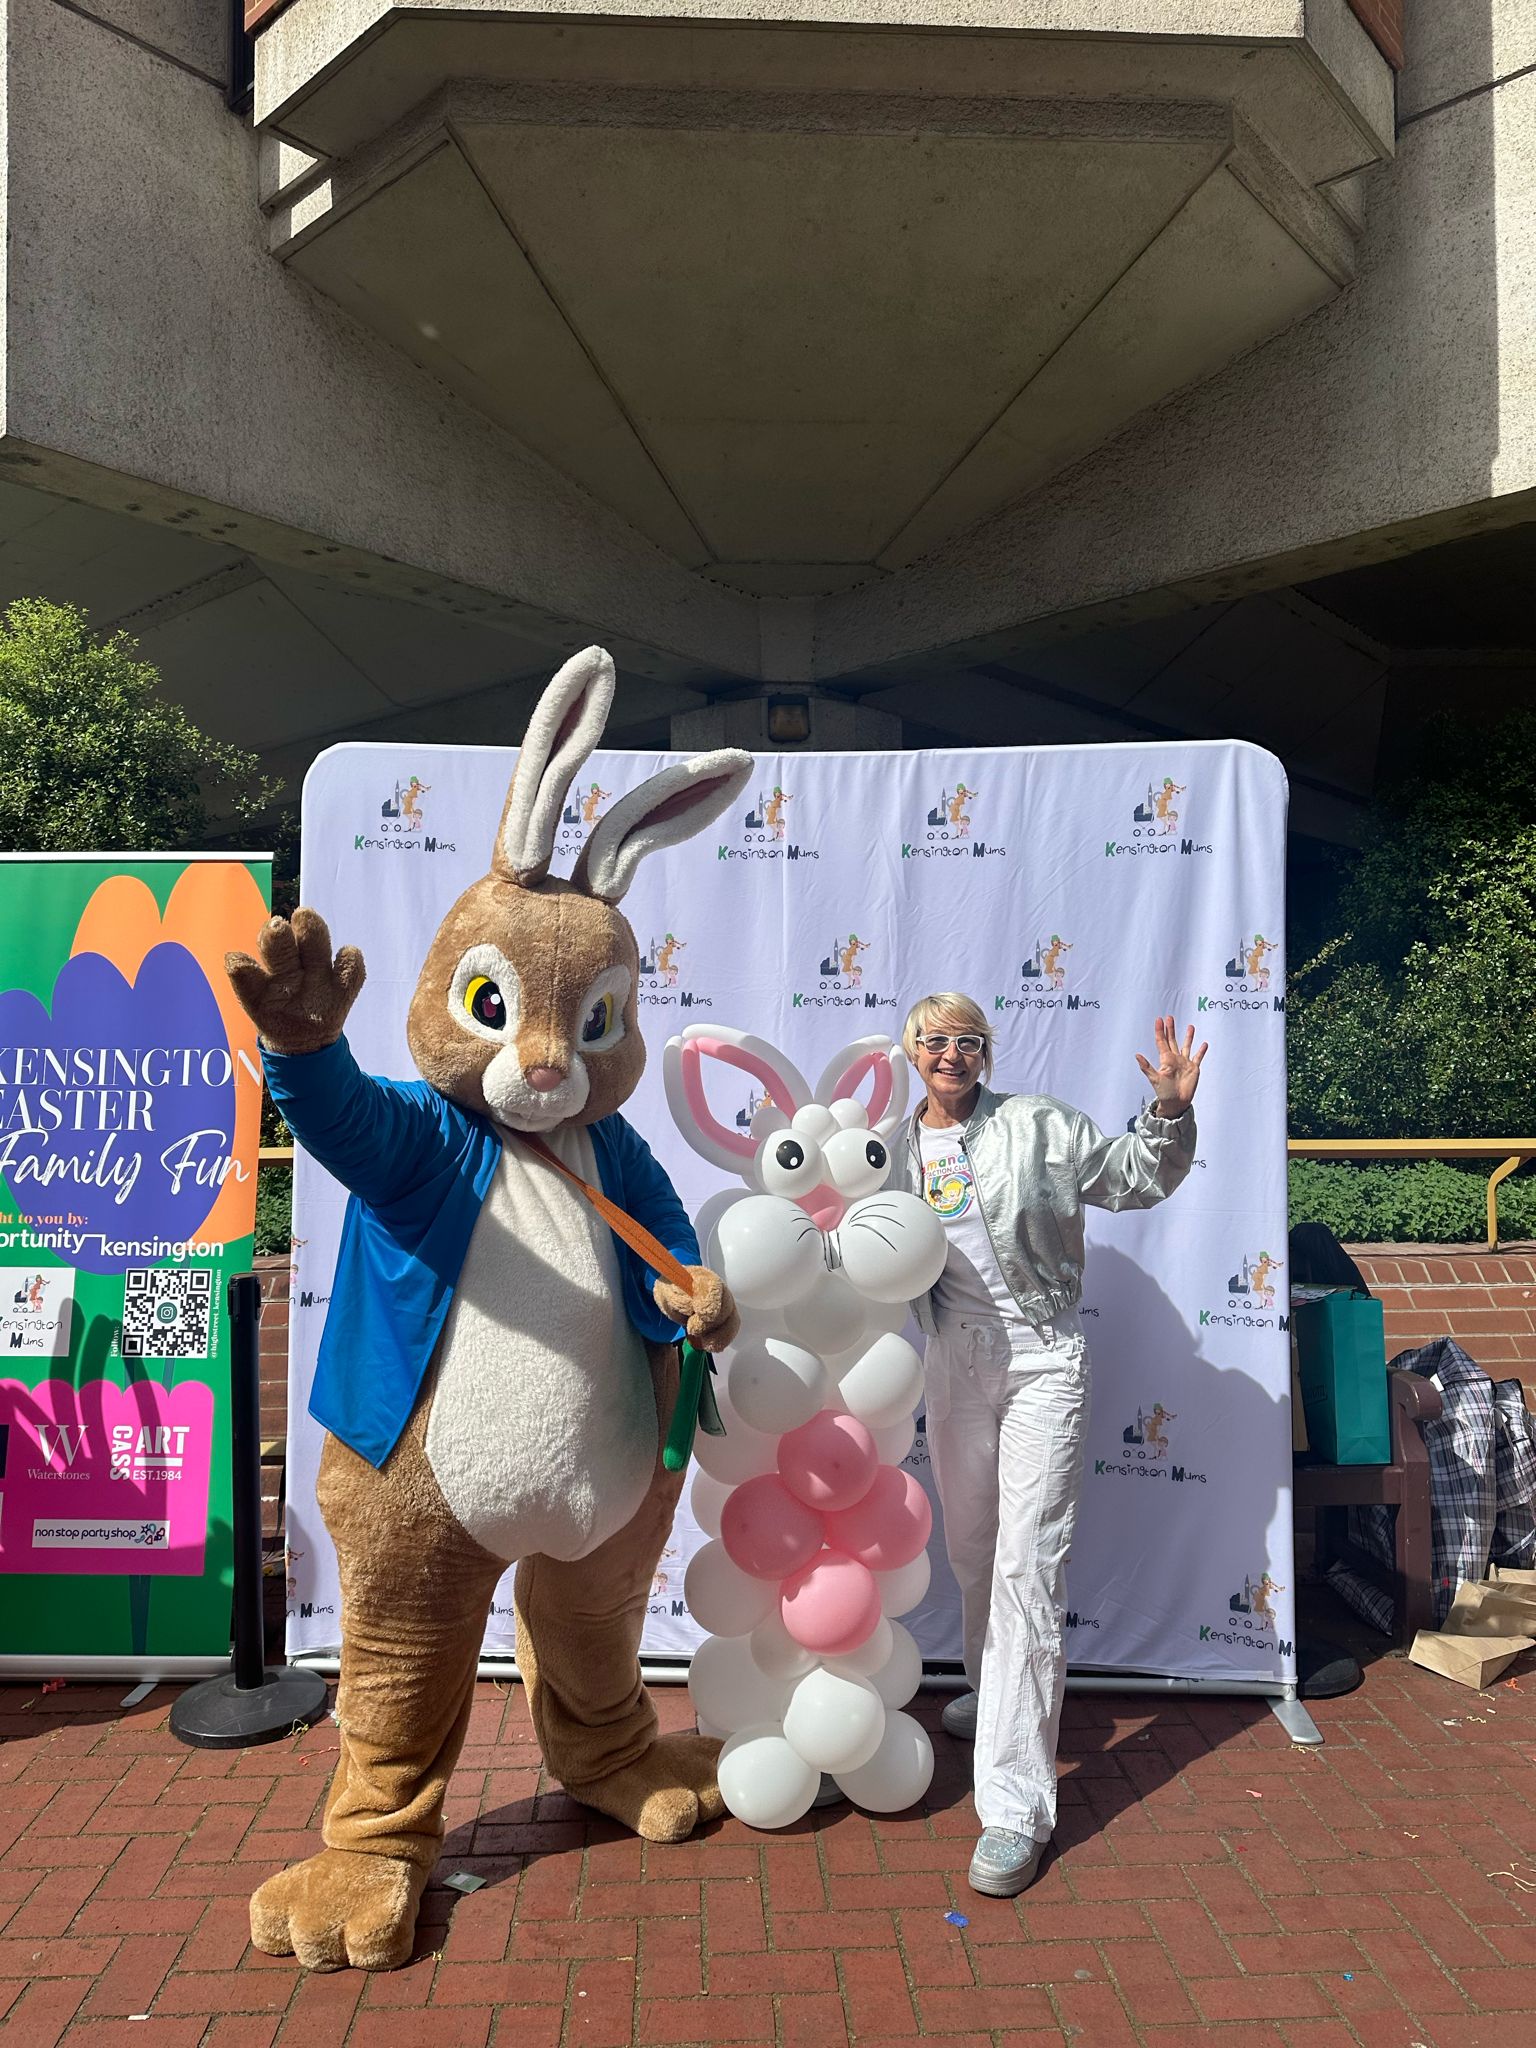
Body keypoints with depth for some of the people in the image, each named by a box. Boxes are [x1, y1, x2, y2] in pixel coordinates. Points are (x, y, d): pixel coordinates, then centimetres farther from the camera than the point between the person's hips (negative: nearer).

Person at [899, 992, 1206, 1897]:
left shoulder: (1038, 1124, -5)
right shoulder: (898, 1149, 6)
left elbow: (1137, 1179, -3)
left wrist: (1171, 1112, -18)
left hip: (1041, 1357, -5)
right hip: (954, 1357, 5)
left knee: (1027, 1566, -9)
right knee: (972, 1550, 21)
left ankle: (1016, 1807, -4)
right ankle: (996, 1694, 49)